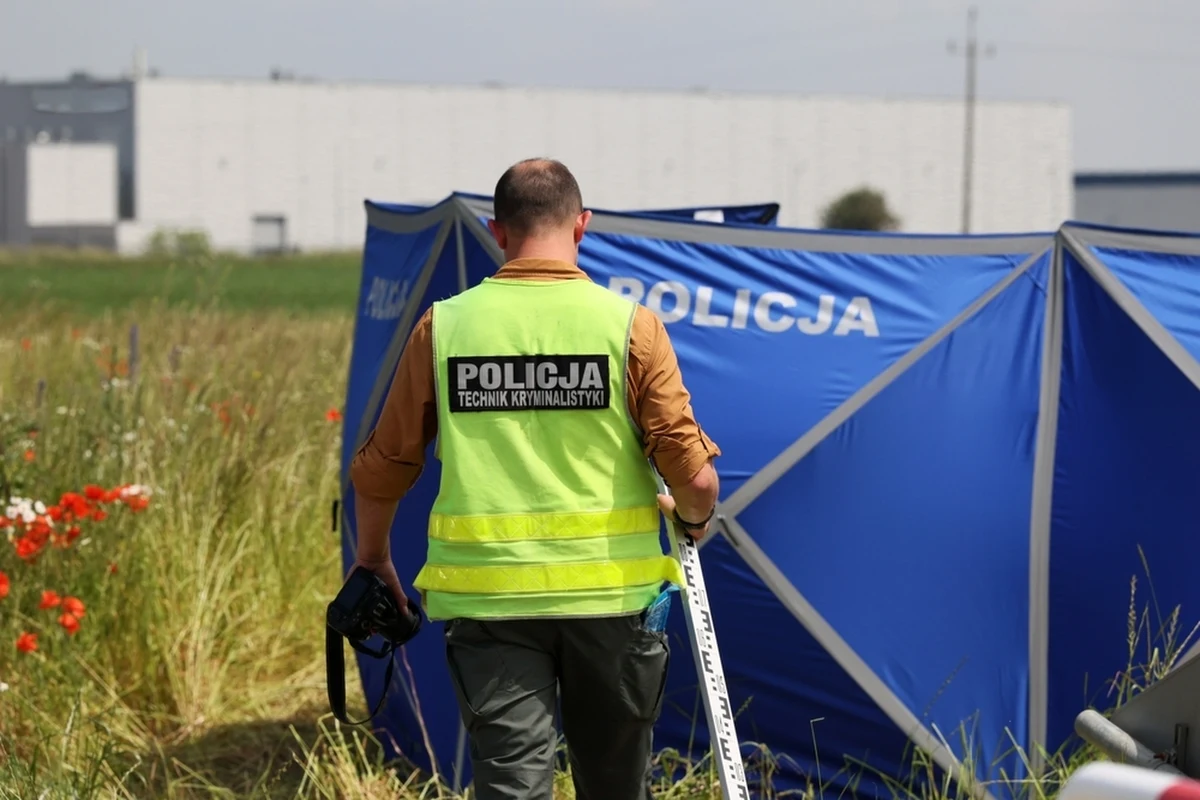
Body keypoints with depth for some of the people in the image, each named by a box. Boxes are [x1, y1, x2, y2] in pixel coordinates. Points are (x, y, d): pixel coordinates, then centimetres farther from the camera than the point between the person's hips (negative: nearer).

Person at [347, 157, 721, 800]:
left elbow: (381, 469, 8)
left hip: (487, 595, 0)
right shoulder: (629, 324, -4)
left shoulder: (442, 327, 1)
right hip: (608, 592, 0)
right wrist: (693, 519, 15)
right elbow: (693, 475, -8)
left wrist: (373, 560, 25)